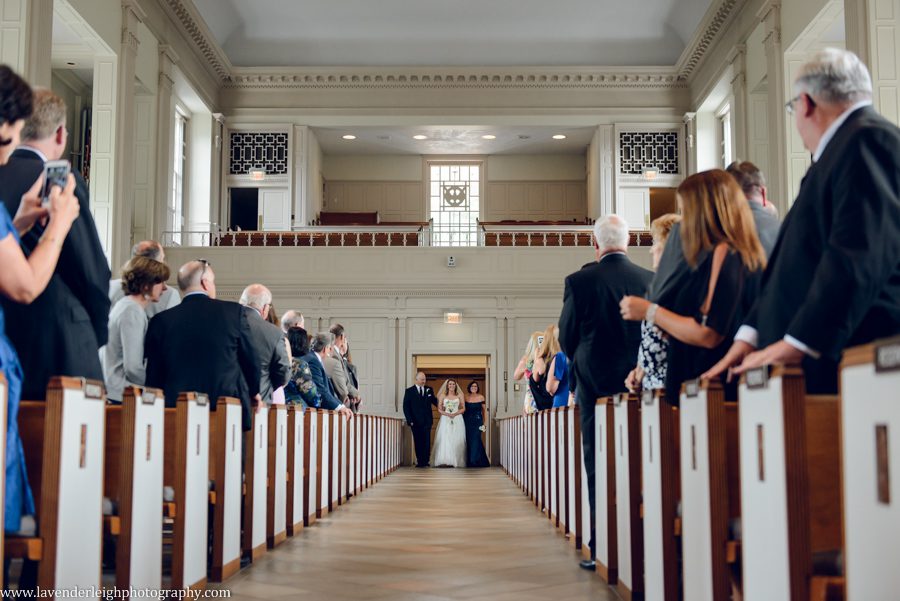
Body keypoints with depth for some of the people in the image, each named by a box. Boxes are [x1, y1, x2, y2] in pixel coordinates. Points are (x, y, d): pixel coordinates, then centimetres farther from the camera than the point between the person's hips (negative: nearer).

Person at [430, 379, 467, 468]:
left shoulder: (459, 395, 8)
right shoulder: (442, 395, 7)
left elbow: (463, 408, 6)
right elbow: (439, 409, 4)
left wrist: (455, 413, -10)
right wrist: (447, 414, -12)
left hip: (457, 420, 1)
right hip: (445, 419, -1)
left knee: (457, 440, -4)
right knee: (444, 439, -12)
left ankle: (456, 461, -1)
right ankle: (445, 461, -14)